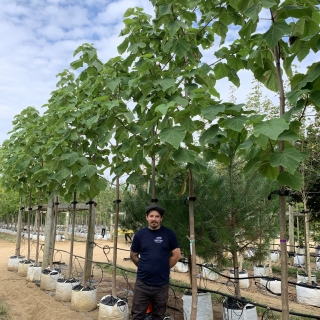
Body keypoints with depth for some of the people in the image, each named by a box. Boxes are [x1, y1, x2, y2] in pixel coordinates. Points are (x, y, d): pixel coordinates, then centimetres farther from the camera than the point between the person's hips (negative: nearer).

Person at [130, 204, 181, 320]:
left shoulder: (168, 233, -6)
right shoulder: (140, 234, -2)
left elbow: (176, 255, -2)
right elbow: (133, 256, 9)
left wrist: (163, 268, 2)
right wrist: (145, 267, 6)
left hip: (162, 284, -1)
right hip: (142, 283, 1)